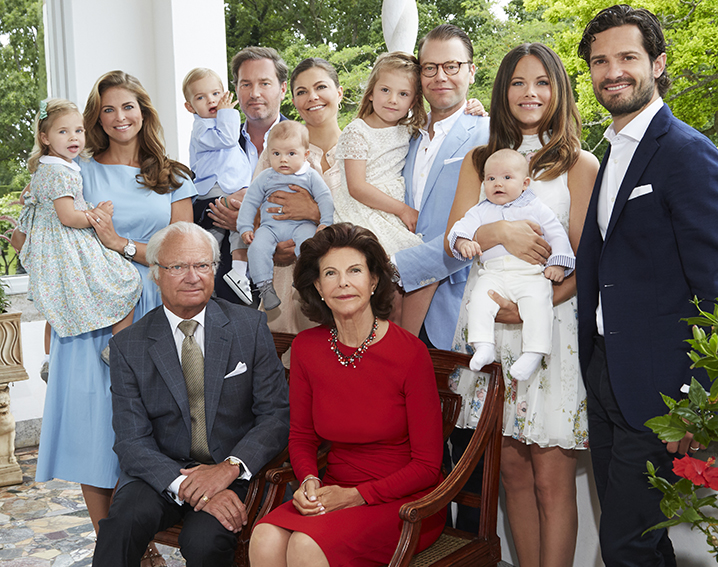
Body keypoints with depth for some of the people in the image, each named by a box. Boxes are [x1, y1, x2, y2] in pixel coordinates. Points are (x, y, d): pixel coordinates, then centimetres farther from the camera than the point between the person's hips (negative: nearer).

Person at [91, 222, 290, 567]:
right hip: (163, 471, 1)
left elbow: (277, 416, -1)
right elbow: (132, 442, -5)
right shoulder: (128, 347, 1)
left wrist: (230, 467, -18)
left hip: (236, 471, 0)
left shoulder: (250, 327, 1)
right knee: (124, 522, -30)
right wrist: (187, 486, -23)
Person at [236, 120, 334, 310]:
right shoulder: (264, 178, 13)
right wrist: (245, 228, 5)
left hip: (301, 223, -1)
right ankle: (265, 286, -21)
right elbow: (250, 202, 15)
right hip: (270, 226, 1)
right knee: (257, 247, -27)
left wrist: (325, 223, -6)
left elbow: (325, 198, 8)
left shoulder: (310, 176, 10)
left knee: (308, 241, -35)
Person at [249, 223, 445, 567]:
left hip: (406, 501, -4)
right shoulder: (306, 347, 0)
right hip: (334, 495, 4)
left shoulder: (410, 353, -13)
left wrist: (355, 495, -16)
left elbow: (427, 466, -8)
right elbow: (301, 436, 13)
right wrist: (309, 481, -8)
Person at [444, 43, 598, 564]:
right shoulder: (479, 160, 15)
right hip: (487, 321, 3)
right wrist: (501, 232, -13)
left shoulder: (581, 165, 4)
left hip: (552, 325, -3)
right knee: (512, 470, 7)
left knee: (551, 479, -3)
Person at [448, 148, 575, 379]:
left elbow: (557, 235, 13)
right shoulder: (481, 211, 21)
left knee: (537, 303, -28)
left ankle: (534, 354, -27)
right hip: (493, 272, 2)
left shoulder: (536, 208, 16)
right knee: (479, 299, -25)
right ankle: (483, 347, -25)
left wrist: (558, 263, -2)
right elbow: (464, 226, 6)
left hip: (531, 274, -2)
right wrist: (463, 242, -18)